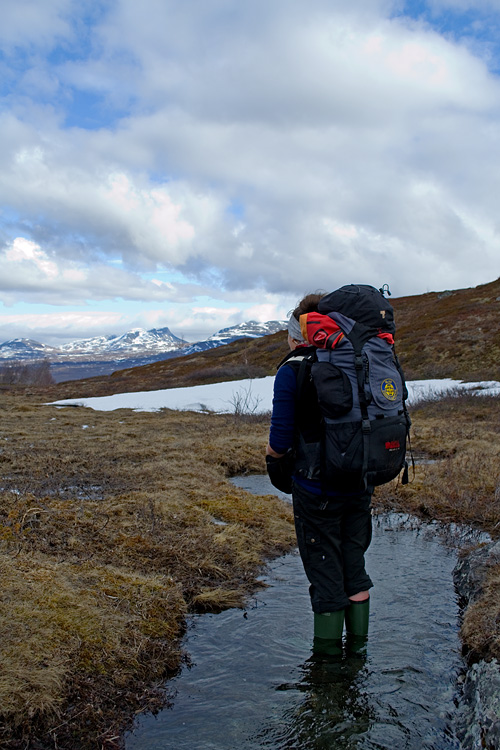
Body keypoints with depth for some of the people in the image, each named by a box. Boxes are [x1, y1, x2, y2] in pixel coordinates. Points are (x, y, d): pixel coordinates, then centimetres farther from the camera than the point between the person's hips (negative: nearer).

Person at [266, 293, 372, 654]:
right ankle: (358, 649, 31)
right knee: (355, 567, 19)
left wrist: (272, 453, 6)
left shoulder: (292, 371, -12)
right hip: (361, 486, 5)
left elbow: (281, 443, -16)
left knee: (326, 577, 8)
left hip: (317, 491, -5)